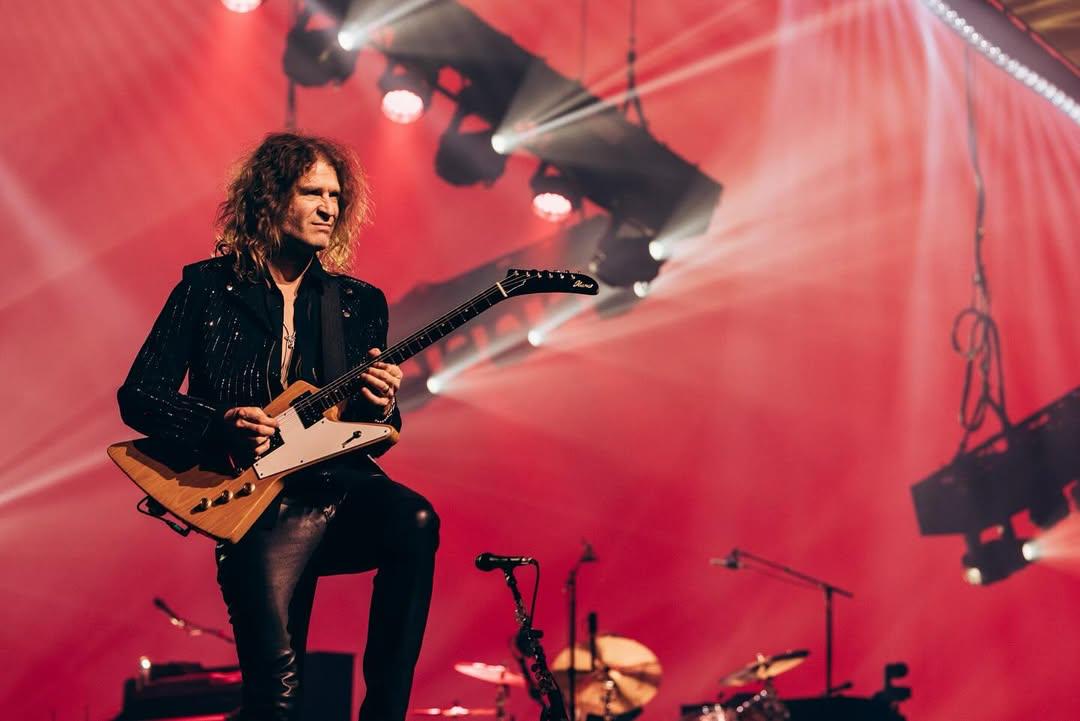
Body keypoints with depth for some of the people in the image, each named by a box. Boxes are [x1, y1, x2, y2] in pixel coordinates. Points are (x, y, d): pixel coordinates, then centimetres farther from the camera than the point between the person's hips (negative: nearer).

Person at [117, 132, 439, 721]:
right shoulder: (208, 287, 5)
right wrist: (218, 426, -12)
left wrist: (379, 408, -7)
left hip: (342, 480, 3)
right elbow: (137, 396, 4)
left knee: (414, 522, -33)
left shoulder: (360, 302, 14)